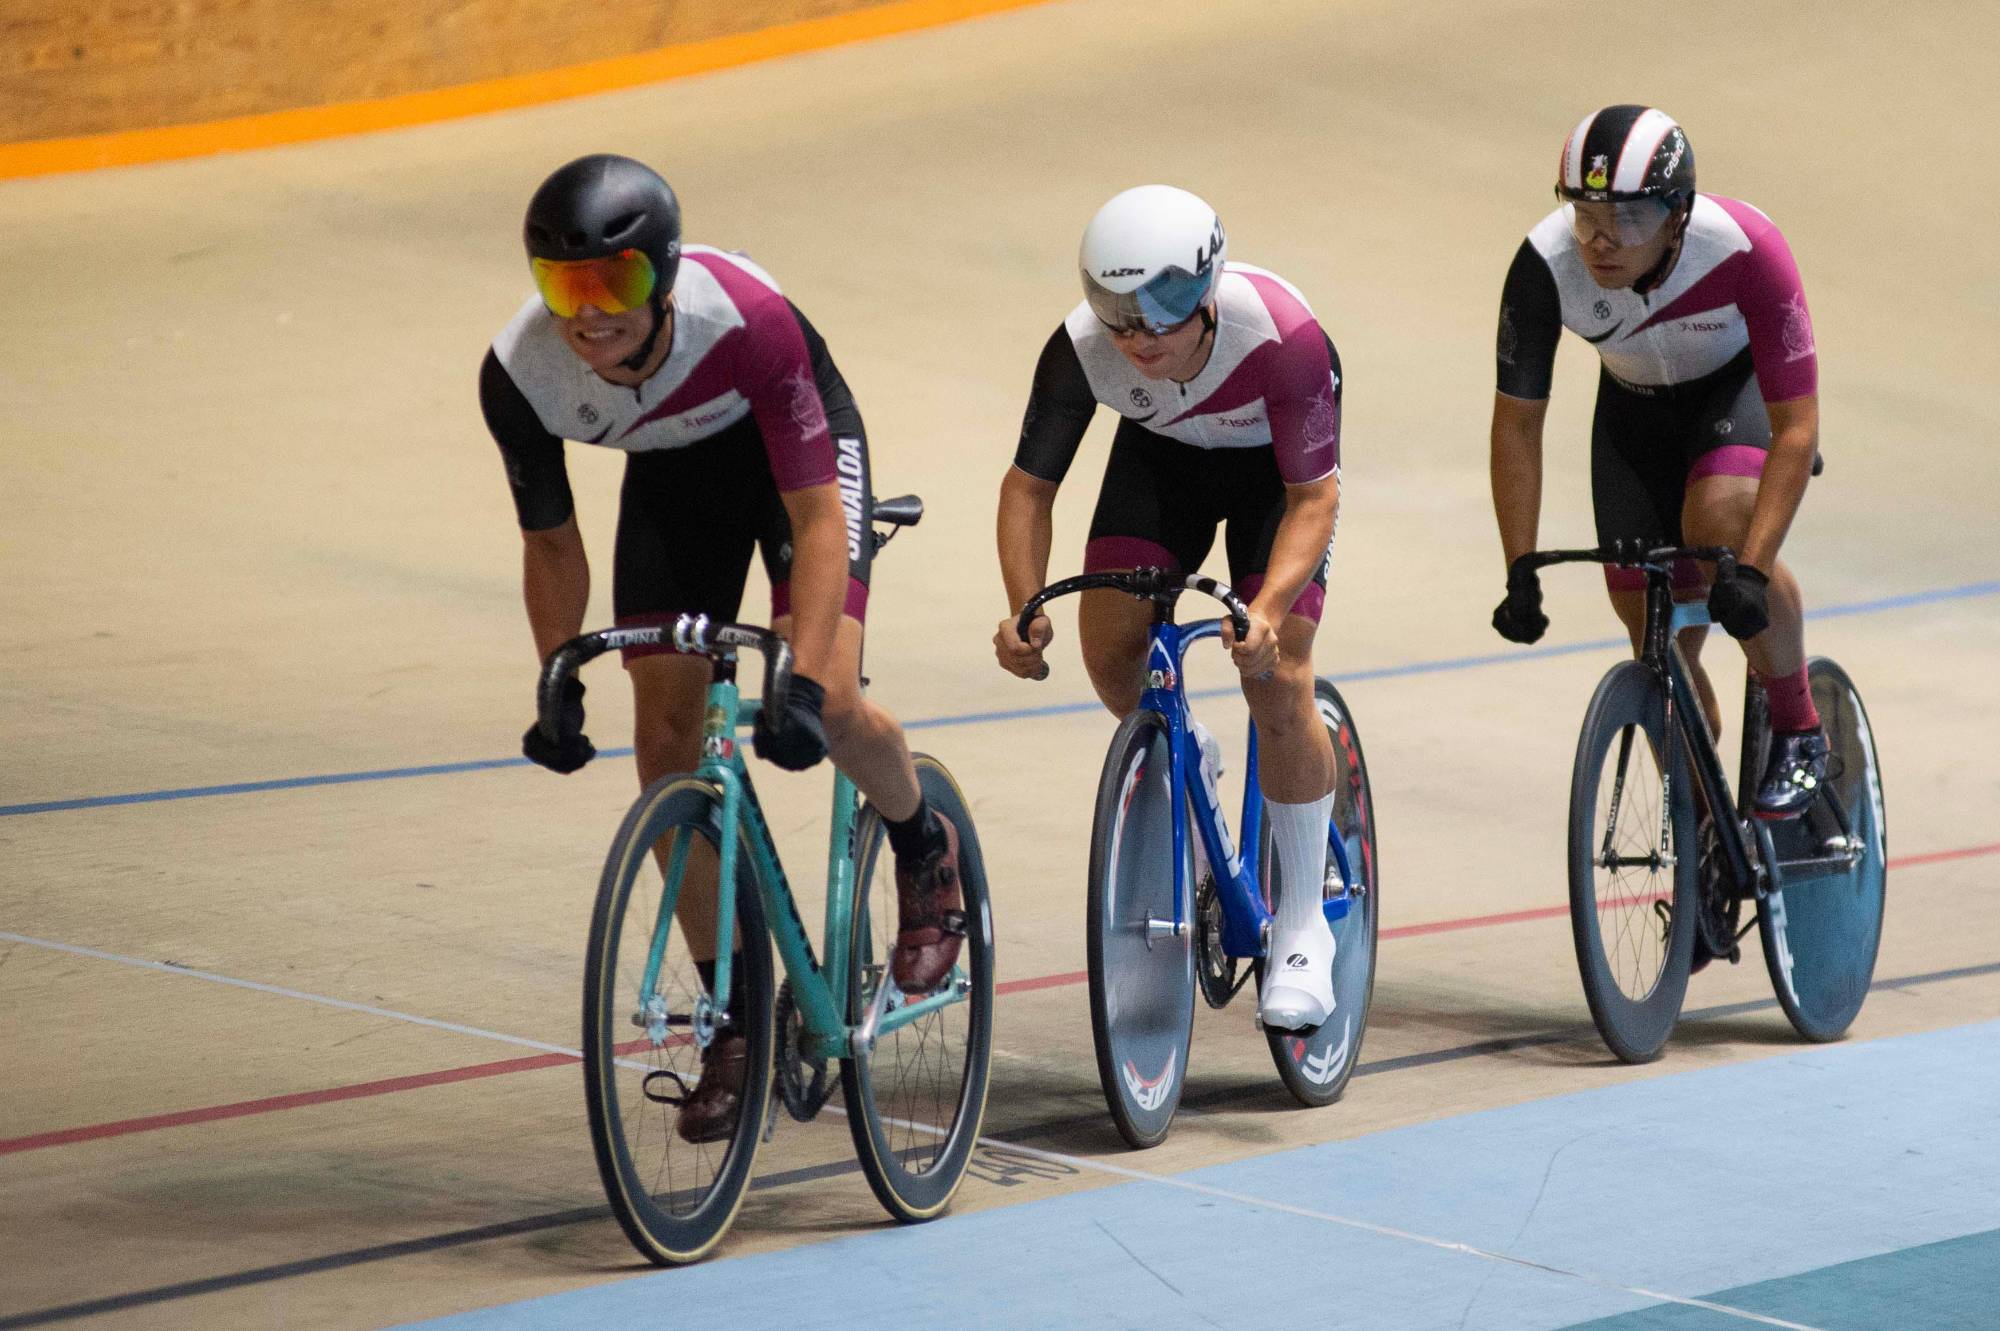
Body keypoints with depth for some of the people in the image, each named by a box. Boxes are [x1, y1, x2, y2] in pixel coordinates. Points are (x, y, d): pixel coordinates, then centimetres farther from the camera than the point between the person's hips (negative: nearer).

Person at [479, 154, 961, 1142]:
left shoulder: (747, 318, -39)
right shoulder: (520, 376, -29)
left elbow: (816, 516, -35)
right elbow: (550, 544, -9)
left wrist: (803, 684, -43)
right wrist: (559, 688, -14)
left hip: (795, 444, -3)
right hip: (673, 472, 4)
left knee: (828, 712, -23)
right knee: (665, 740, -7)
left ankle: (927, 851, 12)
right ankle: (735, 1019, 5)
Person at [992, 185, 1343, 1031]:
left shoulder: (1282, 338, -39)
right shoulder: (1081, 351, -32)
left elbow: (1314, 496, -31)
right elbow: (1029, 484, -20)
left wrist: (1269, 609, -46)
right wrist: (1025, 608, -35)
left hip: (1274, 460, -3)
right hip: (1164, 452, 3)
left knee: (1277, 683, -15)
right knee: (1107, 644, -15)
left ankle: (1304, 925, -1)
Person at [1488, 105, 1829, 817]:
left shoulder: (1746, 249, -37)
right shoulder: (1546, 265, -31)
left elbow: (1796, 429, -34)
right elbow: (1517, 422, -18)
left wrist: (1751, 571, -43)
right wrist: (1520, 574, -22)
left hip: (1743, 386, -3)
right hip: (1636, 407, 3)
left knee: (1720, 523, -34)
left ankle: (1798, 730, -11)